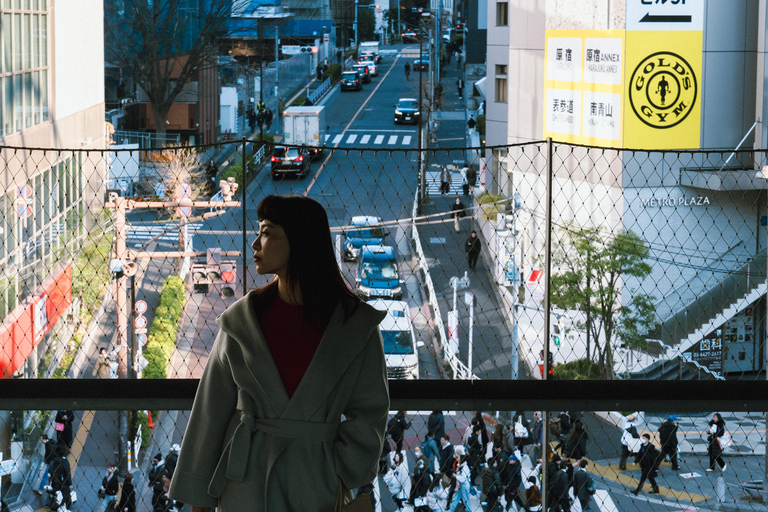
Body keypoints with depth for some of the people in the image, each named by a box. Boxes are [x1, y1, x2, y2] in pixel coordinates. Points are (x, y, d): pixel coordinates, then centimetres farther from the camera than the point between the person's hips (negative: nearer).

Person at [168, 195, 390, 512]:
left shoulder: (357, 324, -2)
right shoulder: (241, 319, 2)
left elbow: (370, 411, 3)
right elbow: (212, 408, 5)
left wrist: (344, 473, -10)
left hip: (316, 484, -1)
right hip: (247, 483, 1)